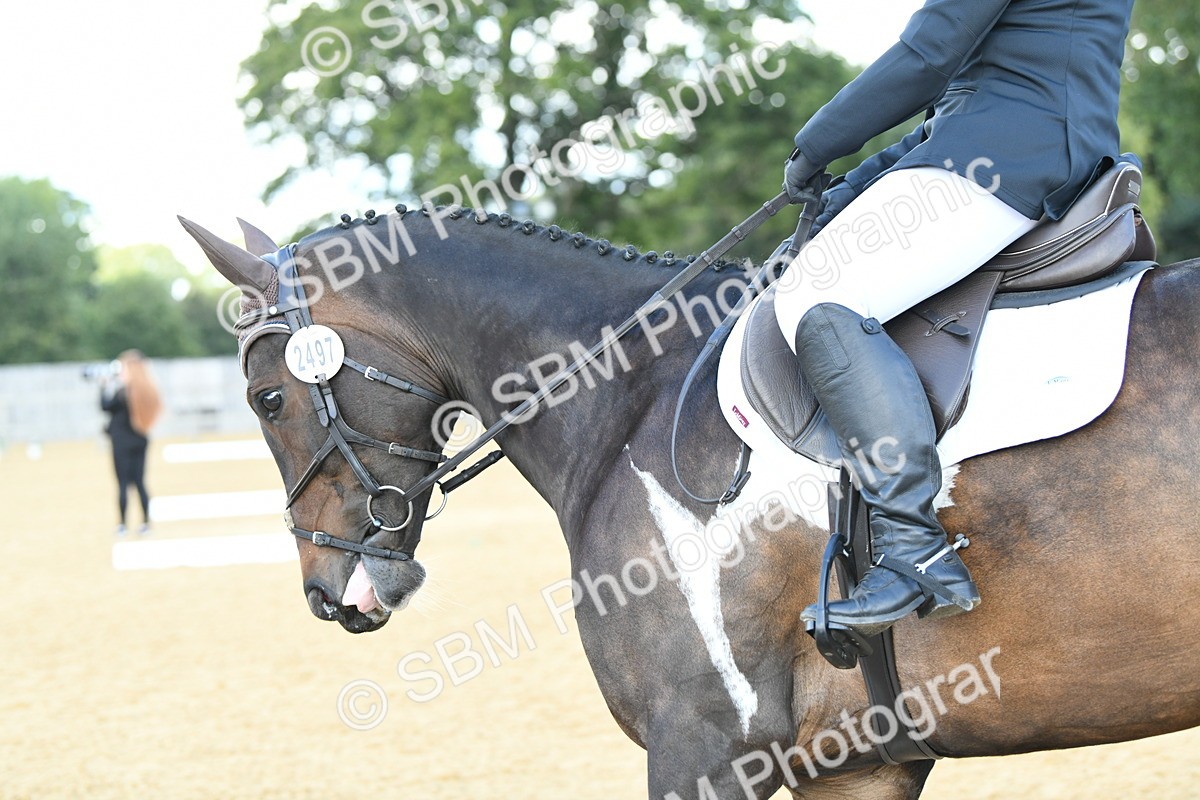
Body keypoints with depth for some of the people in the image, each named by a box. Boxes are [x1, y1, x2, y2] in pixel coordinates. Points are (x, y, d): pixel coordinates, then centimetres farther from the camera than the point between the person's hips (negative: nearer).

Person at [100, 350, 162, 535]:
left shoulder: (123, 390, -18)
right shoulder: (147, 389, 2)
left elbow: (105, 405, -15)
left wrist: (105, 387, 1)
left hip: (122, 441, -6)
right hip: (140, 440, 6)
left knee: (123, 483, -1)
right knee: (139, 482, 11)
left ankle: (122, 525, 0)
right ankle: (145, 522, 8)